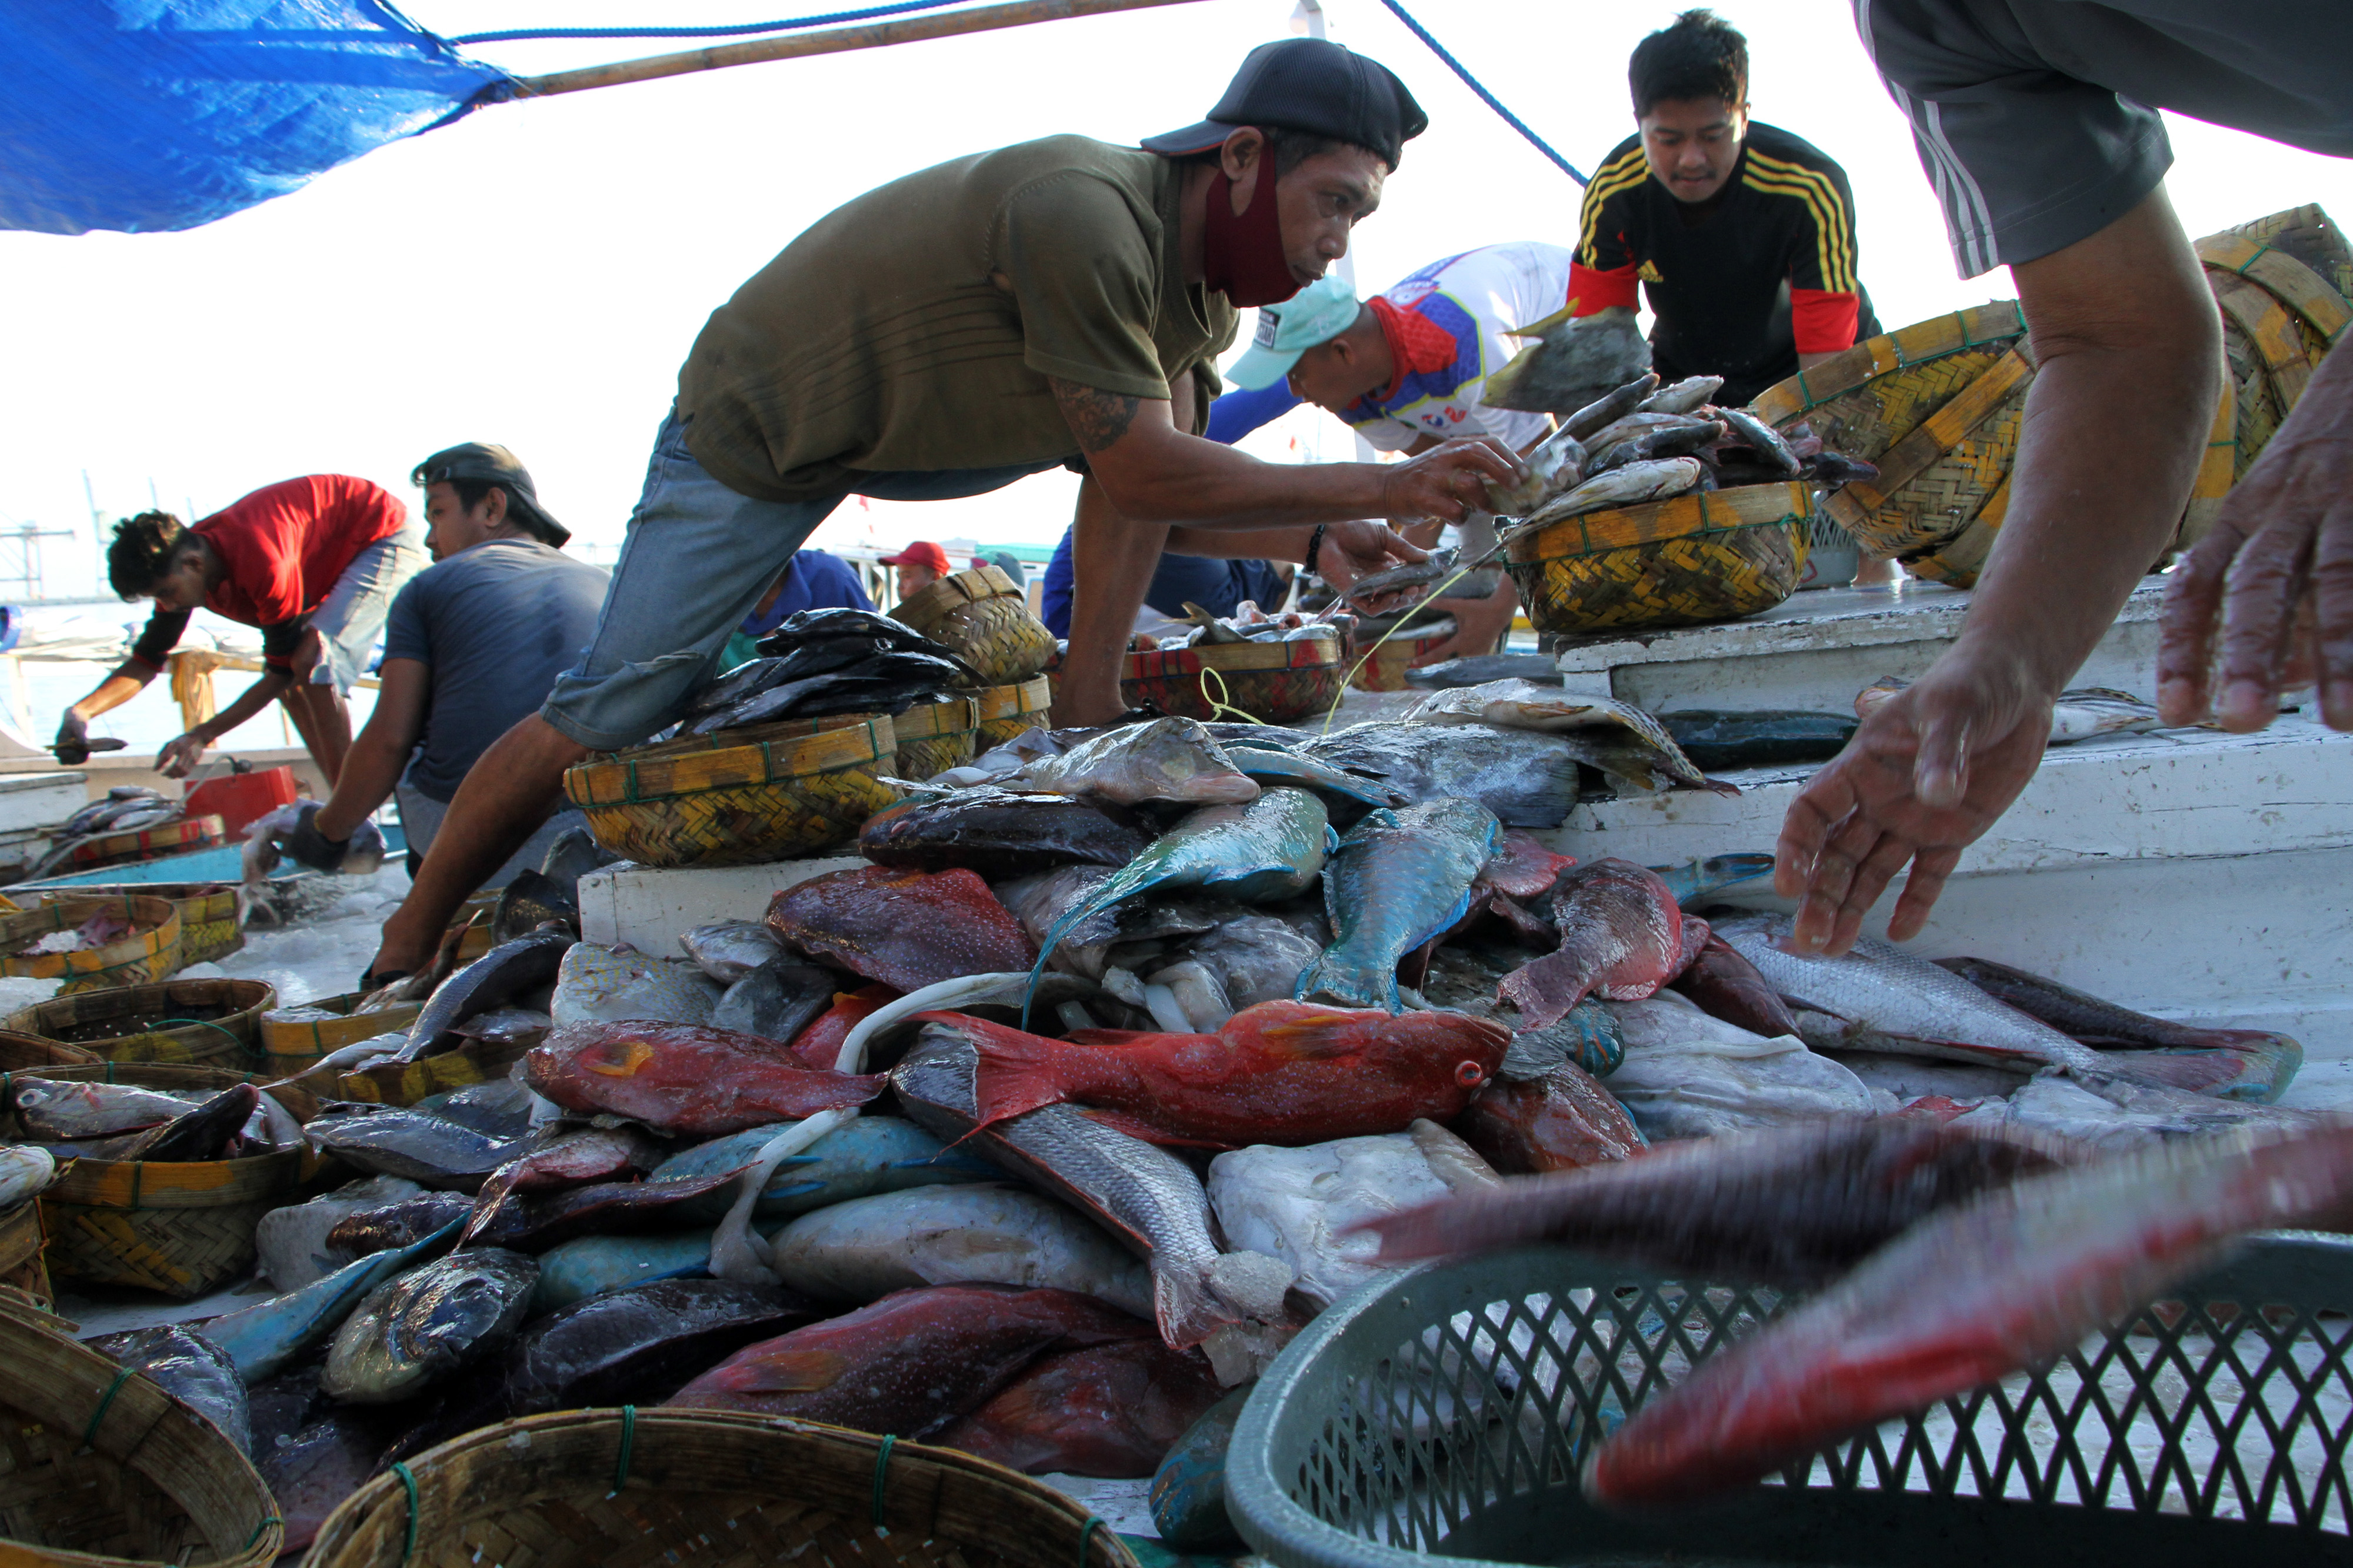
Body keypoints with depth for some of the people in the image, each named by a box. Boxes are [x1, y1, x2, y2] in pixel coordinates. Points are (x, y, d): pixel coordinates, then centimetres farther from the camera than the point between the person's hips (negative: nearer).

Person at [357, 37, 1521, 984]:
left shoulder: (1205, 284, -6)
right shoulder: (1080, 212, -34)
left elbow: (1161, 484, -3)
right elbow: (1138, 473, -32)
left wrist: (1311, 537, -19)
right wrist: (1374, 485, -31)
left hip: (925, 428, 8)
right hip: (759, 426, -8)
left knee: (1151, 410, -5)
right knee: (609, 712, -9)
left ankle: (1085, 718, 2)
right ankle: (408, 945, 10)